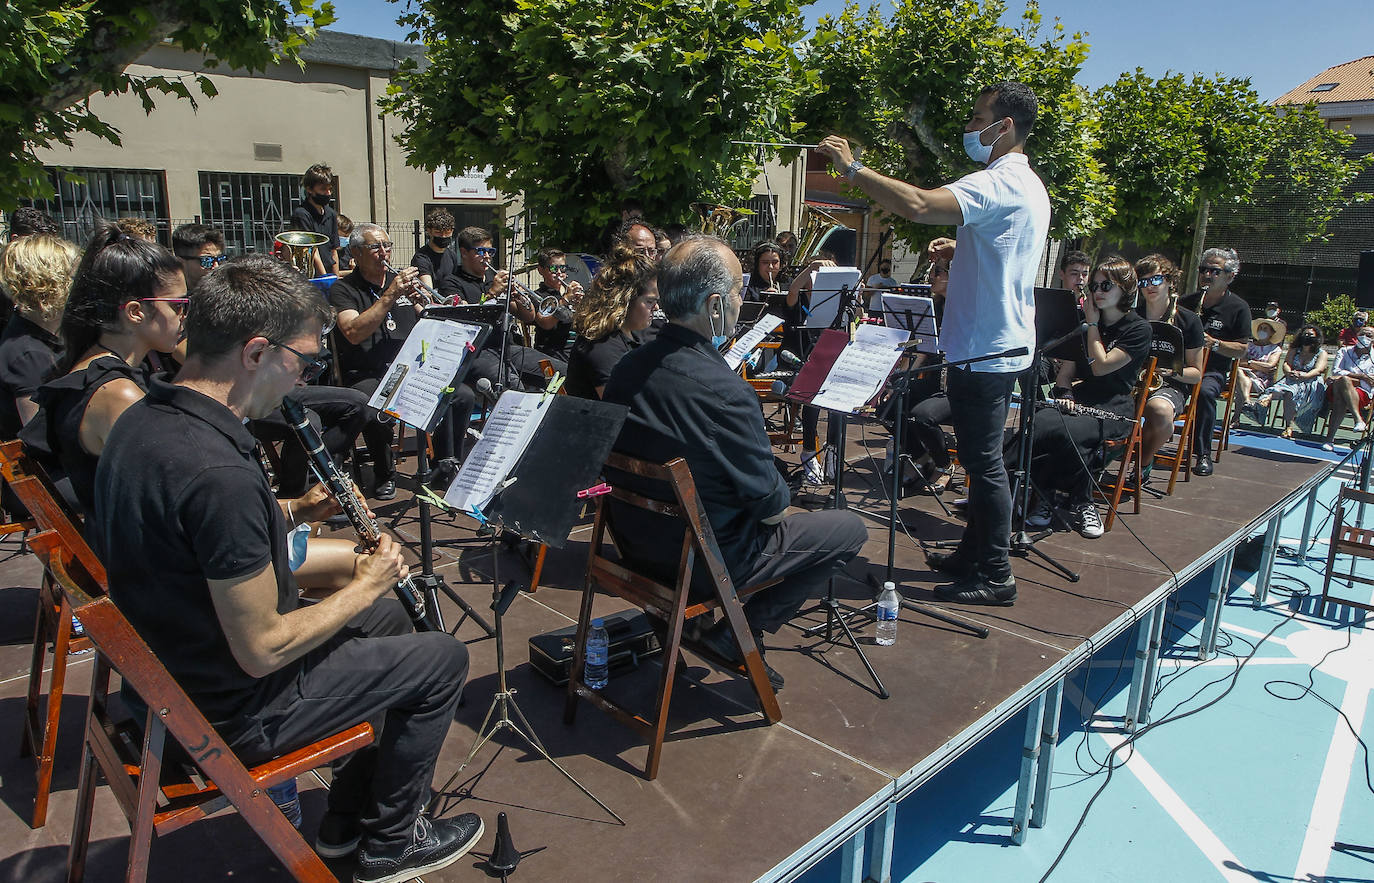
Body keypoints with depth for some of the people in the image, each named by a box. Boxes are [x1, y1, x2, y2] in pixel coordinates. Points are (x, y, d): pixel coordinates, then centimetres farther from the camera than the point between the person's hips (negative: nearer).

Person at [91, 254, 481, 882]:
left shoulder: (140, 421, -3)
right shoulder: (220, 473, -34)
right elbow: (262, 652, -28)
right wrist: (362, 589, -13)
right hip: (228, 717, -9)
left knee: (387, 618, 23)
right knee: (442, 658, 3)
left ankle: (346, 819, 34)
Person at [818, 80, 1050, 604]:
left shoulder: (999, 183, -19)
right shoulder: (1029, 186, 17)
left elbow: (918, 206, -33)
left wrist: (853, 168, -24)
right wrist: (958, 254, 14)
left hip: (984, 352, -11)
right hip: (1004, 345, 11)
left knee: (984, 462, -3)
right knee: (982, 457, 18)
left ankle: (995, 576, 7)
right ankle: (974, 552, 31)